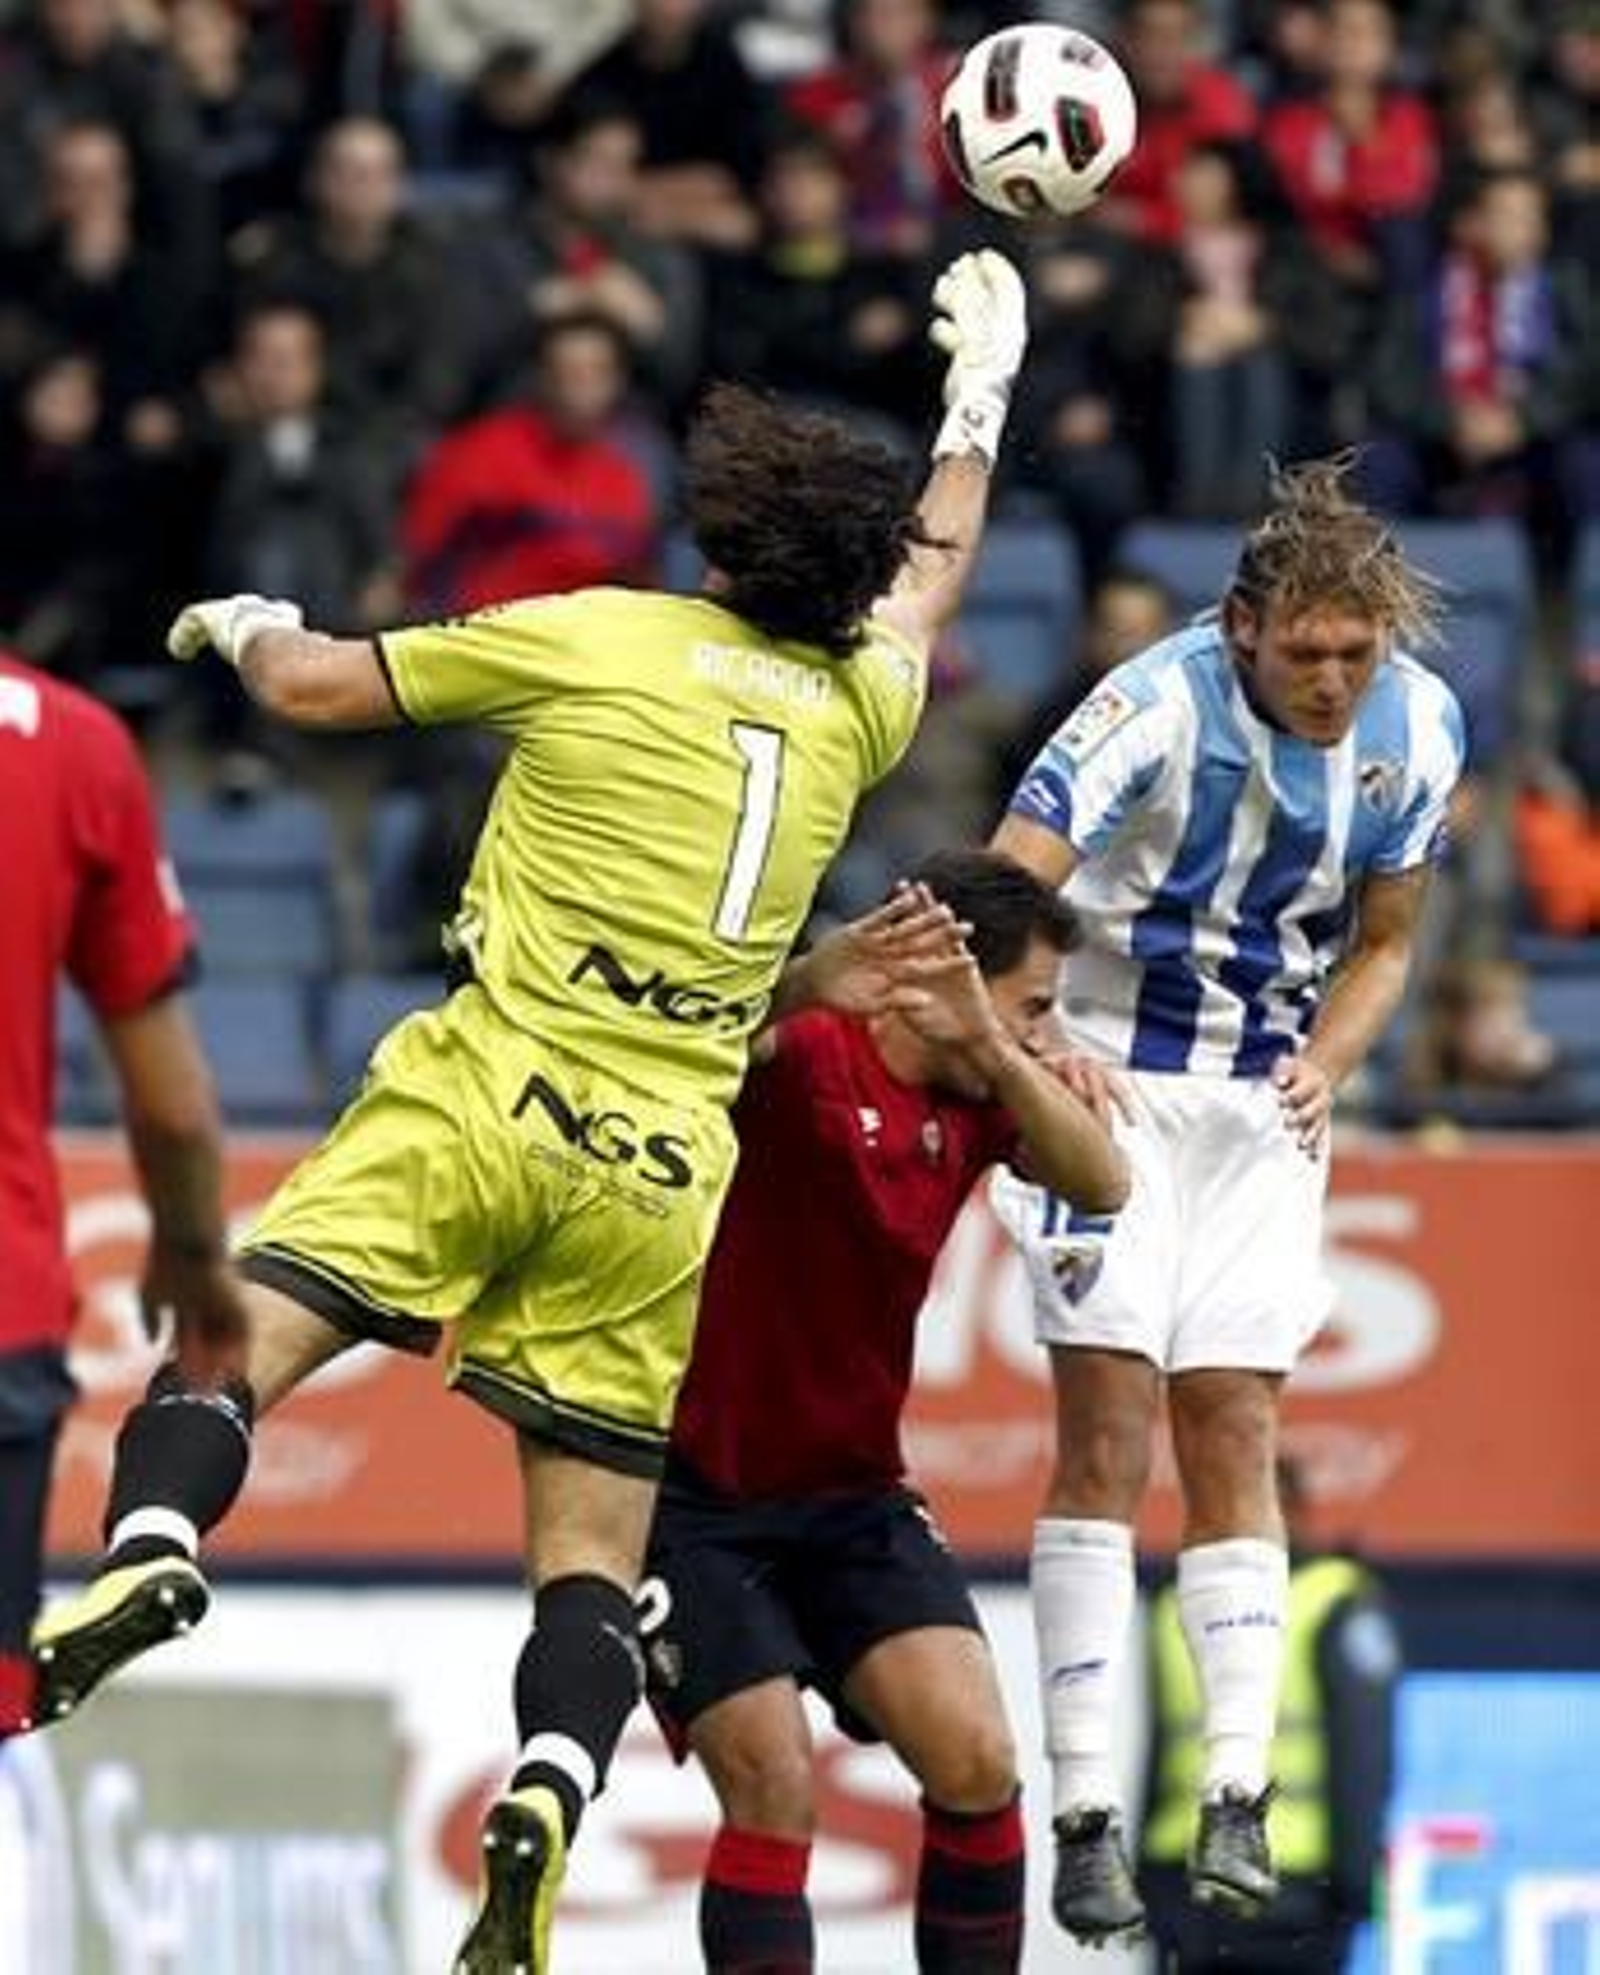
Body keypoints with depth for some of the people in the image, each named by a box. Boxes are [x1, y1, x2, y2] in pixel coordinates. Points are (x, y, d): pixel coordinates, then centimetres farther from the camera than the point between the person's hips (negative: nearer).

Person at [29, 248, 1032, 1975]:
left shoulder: (598, 639, 3)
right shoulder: (851, 708, 14)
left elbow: (315, 686, 9)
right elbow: (926, 584, 38)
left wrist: (242, 623, 31)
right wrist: (979, 391, 52)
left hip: (488, 1098, -3)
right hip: (668, 1169, 3)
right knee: (592, 1552, 4)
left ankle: (148, 1551, -41)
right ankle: (546, 1801, -22)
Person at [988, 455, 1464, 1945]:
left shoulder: (1416, 725, -6)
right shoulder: (1161, 706, -23)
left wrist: (1327, 1064, -10)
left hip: (1270, 1101, 4)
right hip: (1114, 1080, -4)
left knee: (1233, 1432, -1)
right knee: (1107, 1424, -10)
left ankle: (1237, 1797, -6)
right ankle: (1086, 1812, -10)